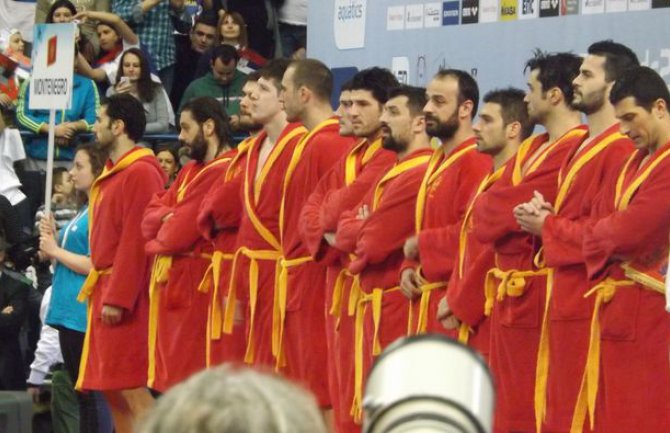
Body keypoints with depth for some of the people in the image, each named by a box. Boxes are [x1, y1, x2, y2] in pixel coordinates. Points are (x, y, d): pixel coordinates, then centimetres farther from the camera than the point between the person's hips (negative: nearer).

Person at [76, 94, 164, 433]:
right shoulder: (112, 173, 17)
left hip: (125, 296, -10)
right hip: (106, 291, 10)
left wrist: (117, 298, -22)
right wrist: (100, 291, 16)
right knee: (112, 389, 10)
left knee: (129, 387, -13)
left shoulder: (140, 173, -13)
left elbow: (136, 241, -19)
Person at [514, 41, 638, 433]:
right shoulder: (584, 147, 17)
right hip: (566, 297, 10)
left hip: (589, 301, -10)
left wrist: (548, 227, -10)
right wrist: (547, 215, 2)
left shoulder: (620, 149, -15)